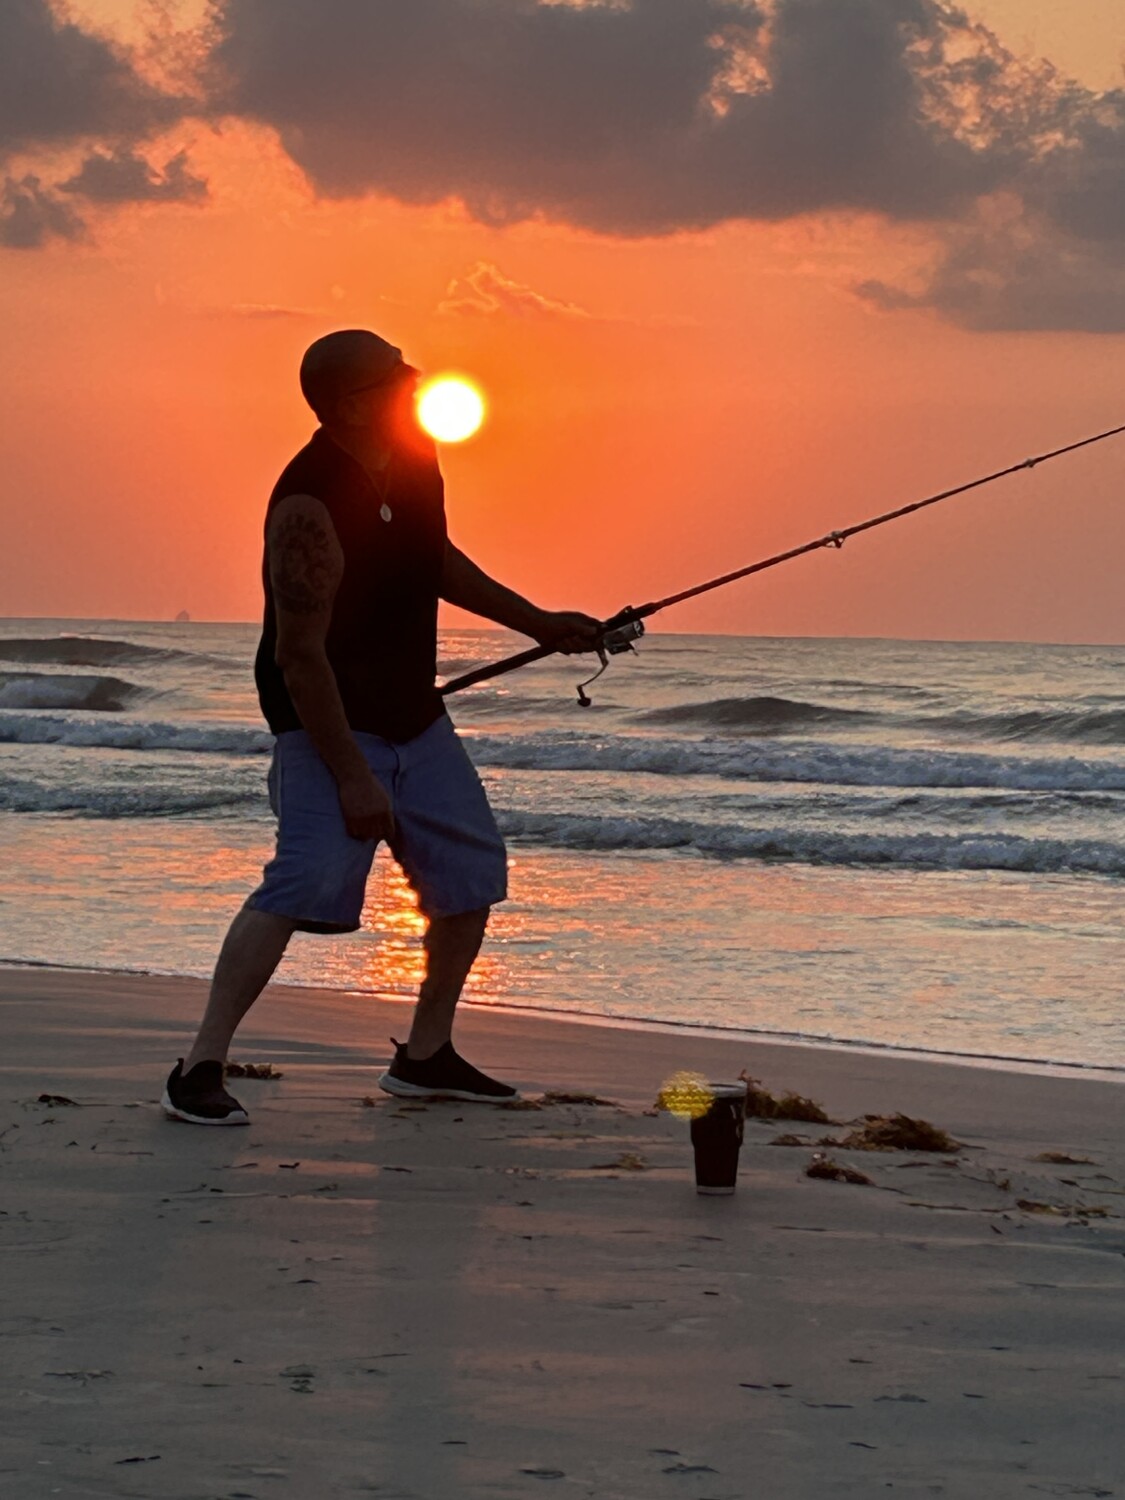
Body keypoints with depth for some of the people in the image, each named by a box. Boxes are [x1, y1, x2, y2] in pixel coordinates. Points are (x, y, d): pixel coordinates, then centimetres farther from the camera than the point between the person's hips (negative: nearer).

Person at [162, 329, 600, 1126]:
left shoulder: (414, 458, 1)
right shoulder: (309, 505, -26)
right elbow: (299, 655, -26)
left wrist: (534, 622, 23)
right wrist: (351, 777, -26)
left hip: (415, 716, 9)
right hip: (328, 722, -9)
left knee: (472, 873, 11)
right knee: (310, 878, -24)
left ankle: (425, 1056, 26)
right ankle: (200, 1069, -20)